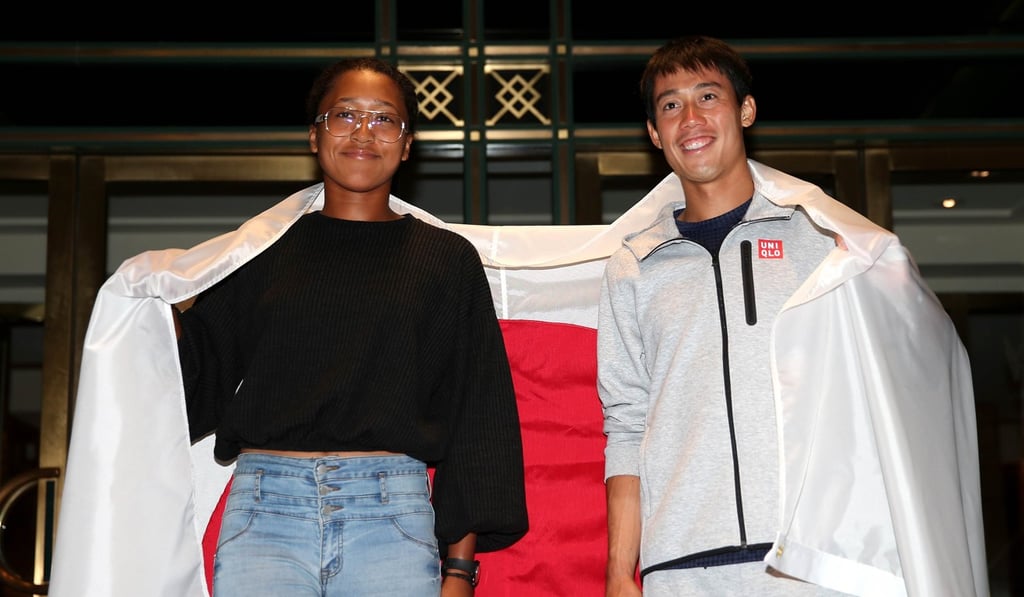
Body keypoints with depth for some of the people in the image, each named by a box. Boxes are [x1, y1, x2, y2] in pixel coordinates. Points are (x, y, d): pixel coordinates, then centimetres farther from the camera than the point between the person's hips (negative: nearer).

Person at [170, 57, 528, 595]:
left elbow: (477, 419, 7)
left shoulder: (447, 259, 11)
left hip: (392, 515, 0)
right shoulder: (261, 256, 13)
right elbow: (203, 388, 14)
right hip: (263, 510, 1)